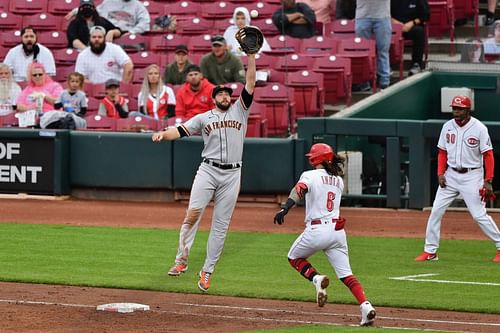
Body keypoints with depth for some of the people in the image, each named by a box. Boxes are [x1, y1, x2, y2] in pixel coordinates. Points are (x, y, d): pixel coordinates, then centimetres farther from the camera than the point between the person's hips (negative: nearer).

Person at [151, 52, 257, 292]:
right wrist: (163, 134, -21)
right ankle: (181, 260, -9)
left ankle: (207, 272, 5)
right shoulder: (203, 118, 11)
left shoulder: (240, 111, 12)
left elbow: (250, 84, 5)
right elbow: (180, 131, 0)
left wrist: (251, 55, -2)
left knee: (221, 225, 1)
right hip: (208, 170, -1)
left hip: (232, 174, 1)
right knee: (193, 212, -18)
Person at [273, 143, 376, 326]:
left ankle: (316, 278, -6)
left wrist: (285, 209, -32)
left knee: (294, 257, 22)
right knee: (346, 275, 5)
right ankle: (366, 306, -16)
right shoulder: (338, 181, 15)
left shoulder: (310, 175, 0)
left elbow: (300, 189, -19)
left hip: (316, 229, -5)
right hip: (338, 230, 5)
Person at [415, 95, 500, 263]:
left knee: (479, 214, -7)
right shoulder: (448, 126, 3)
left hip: (471, 176, -5)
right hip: (451, 175, 5)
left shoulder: (479, 128, -10)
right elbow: (442, 152, 12)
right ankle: (430, 251, 8)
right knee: (436, 211, 0)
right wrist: (440, 173, -2)